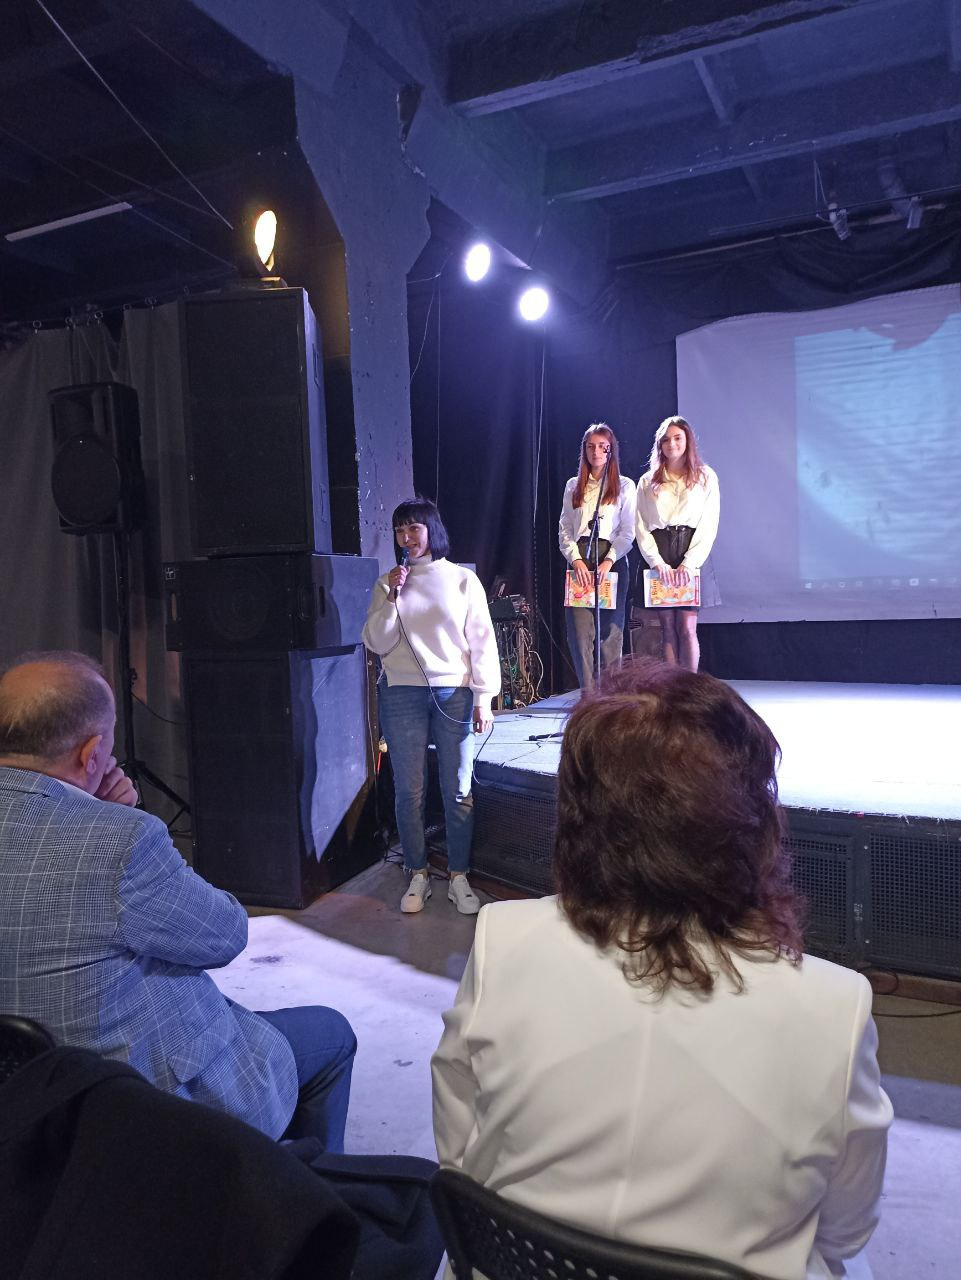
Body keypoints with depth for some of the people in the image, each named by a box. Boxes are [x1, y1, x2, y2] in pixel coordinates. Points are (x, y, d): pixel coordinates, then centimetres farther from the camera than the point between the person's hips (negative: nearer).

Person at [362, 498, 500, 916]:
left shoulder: (462, 580, 5)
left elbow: (482, 641, 3)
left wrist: (484, 696, -3)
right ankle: (417, 875, 16)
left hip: (454, 693, -1)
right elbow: (377, 644, 2)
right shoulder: (386, 584, 10)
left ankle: (459, 877, 13)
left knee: (458, 790, 1)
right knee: (409, 790, 3)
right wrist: (391, 597, -8)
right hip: (402, 694, 1)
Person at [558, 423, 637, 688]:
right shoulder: (573, 486, 16)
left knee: (610, 629, -3)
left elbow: (628, 532, 1)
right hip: (579, 560, 2)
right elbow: (564, 530, 10)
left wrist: (608, 561, -13)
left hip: (612, 560, -2)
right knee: (580, 629, -7)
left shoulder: (625, 486, 9)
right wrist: (576, 560, -6)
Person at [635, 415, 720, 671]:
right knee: (668, 629, 2)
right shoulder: (647, 481, 13)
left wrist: (688, 563, -12)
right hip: (658, 560, 2)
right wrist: (657, 562, -9)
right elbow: (642, 527, 6)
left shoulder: (705, 477, 8)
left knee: (687, 627, -8)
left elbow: (708, 526, 0)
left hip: (692, 556, -2)